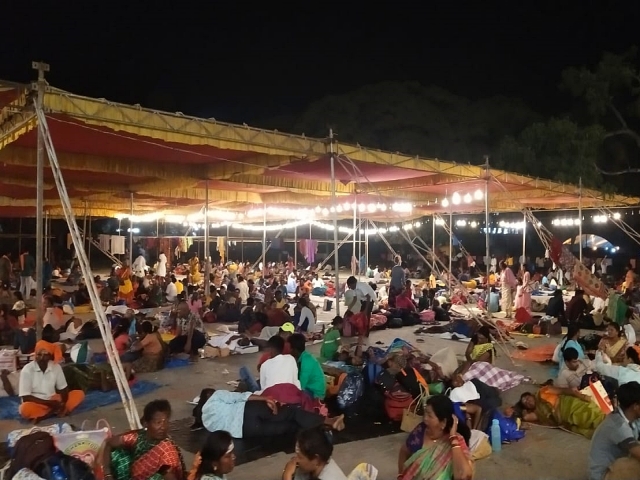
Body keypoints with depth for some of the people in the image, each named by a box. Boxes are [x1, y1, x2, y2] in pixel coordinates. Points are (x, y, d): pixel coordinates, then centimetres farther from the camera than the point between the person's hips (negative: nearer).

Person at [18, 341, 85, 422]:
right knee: (25, 409, -37)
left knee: (79, 394, -15)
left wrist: (63, 403, -18)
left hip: (54, 401, 5)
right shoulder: (27, 370, -13)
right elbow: (26, 397, -14)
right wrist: (49, 403, -21)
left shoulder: (56, 367, -3)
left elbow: (63, 389, 3)